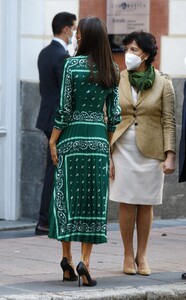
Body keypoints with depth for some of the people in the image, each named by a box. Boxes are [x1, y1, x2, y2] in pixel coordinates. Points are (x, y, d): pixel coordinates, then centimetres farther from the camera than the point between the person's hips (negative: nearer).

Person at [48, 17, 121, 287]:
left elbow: (65, 108, -9)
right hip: (98, 139, 3)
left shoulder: (72, 64, -7)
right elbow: (114, 114, 6)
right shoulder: (112, 70, 4)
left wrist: (53, 141, -1)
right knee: (93, 200, 3)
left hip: (72, 136, -3)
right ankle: (85, 262, -4)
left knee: (67, 195, 7)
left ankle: (67, 257, 7)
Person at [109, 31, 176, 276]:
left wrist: (170, 155, -11)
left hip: (150, 150, -1)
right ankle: (128, 255, 12)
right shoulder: (117, 81, 2)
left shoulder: (163, 84, -1)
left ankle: (142, 255, 16)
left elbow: (169, 122, -2)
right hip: (123, 149, 1)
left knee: (146, 204, 5)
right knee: (127, 204, 1)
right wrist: (106, 155, -2)